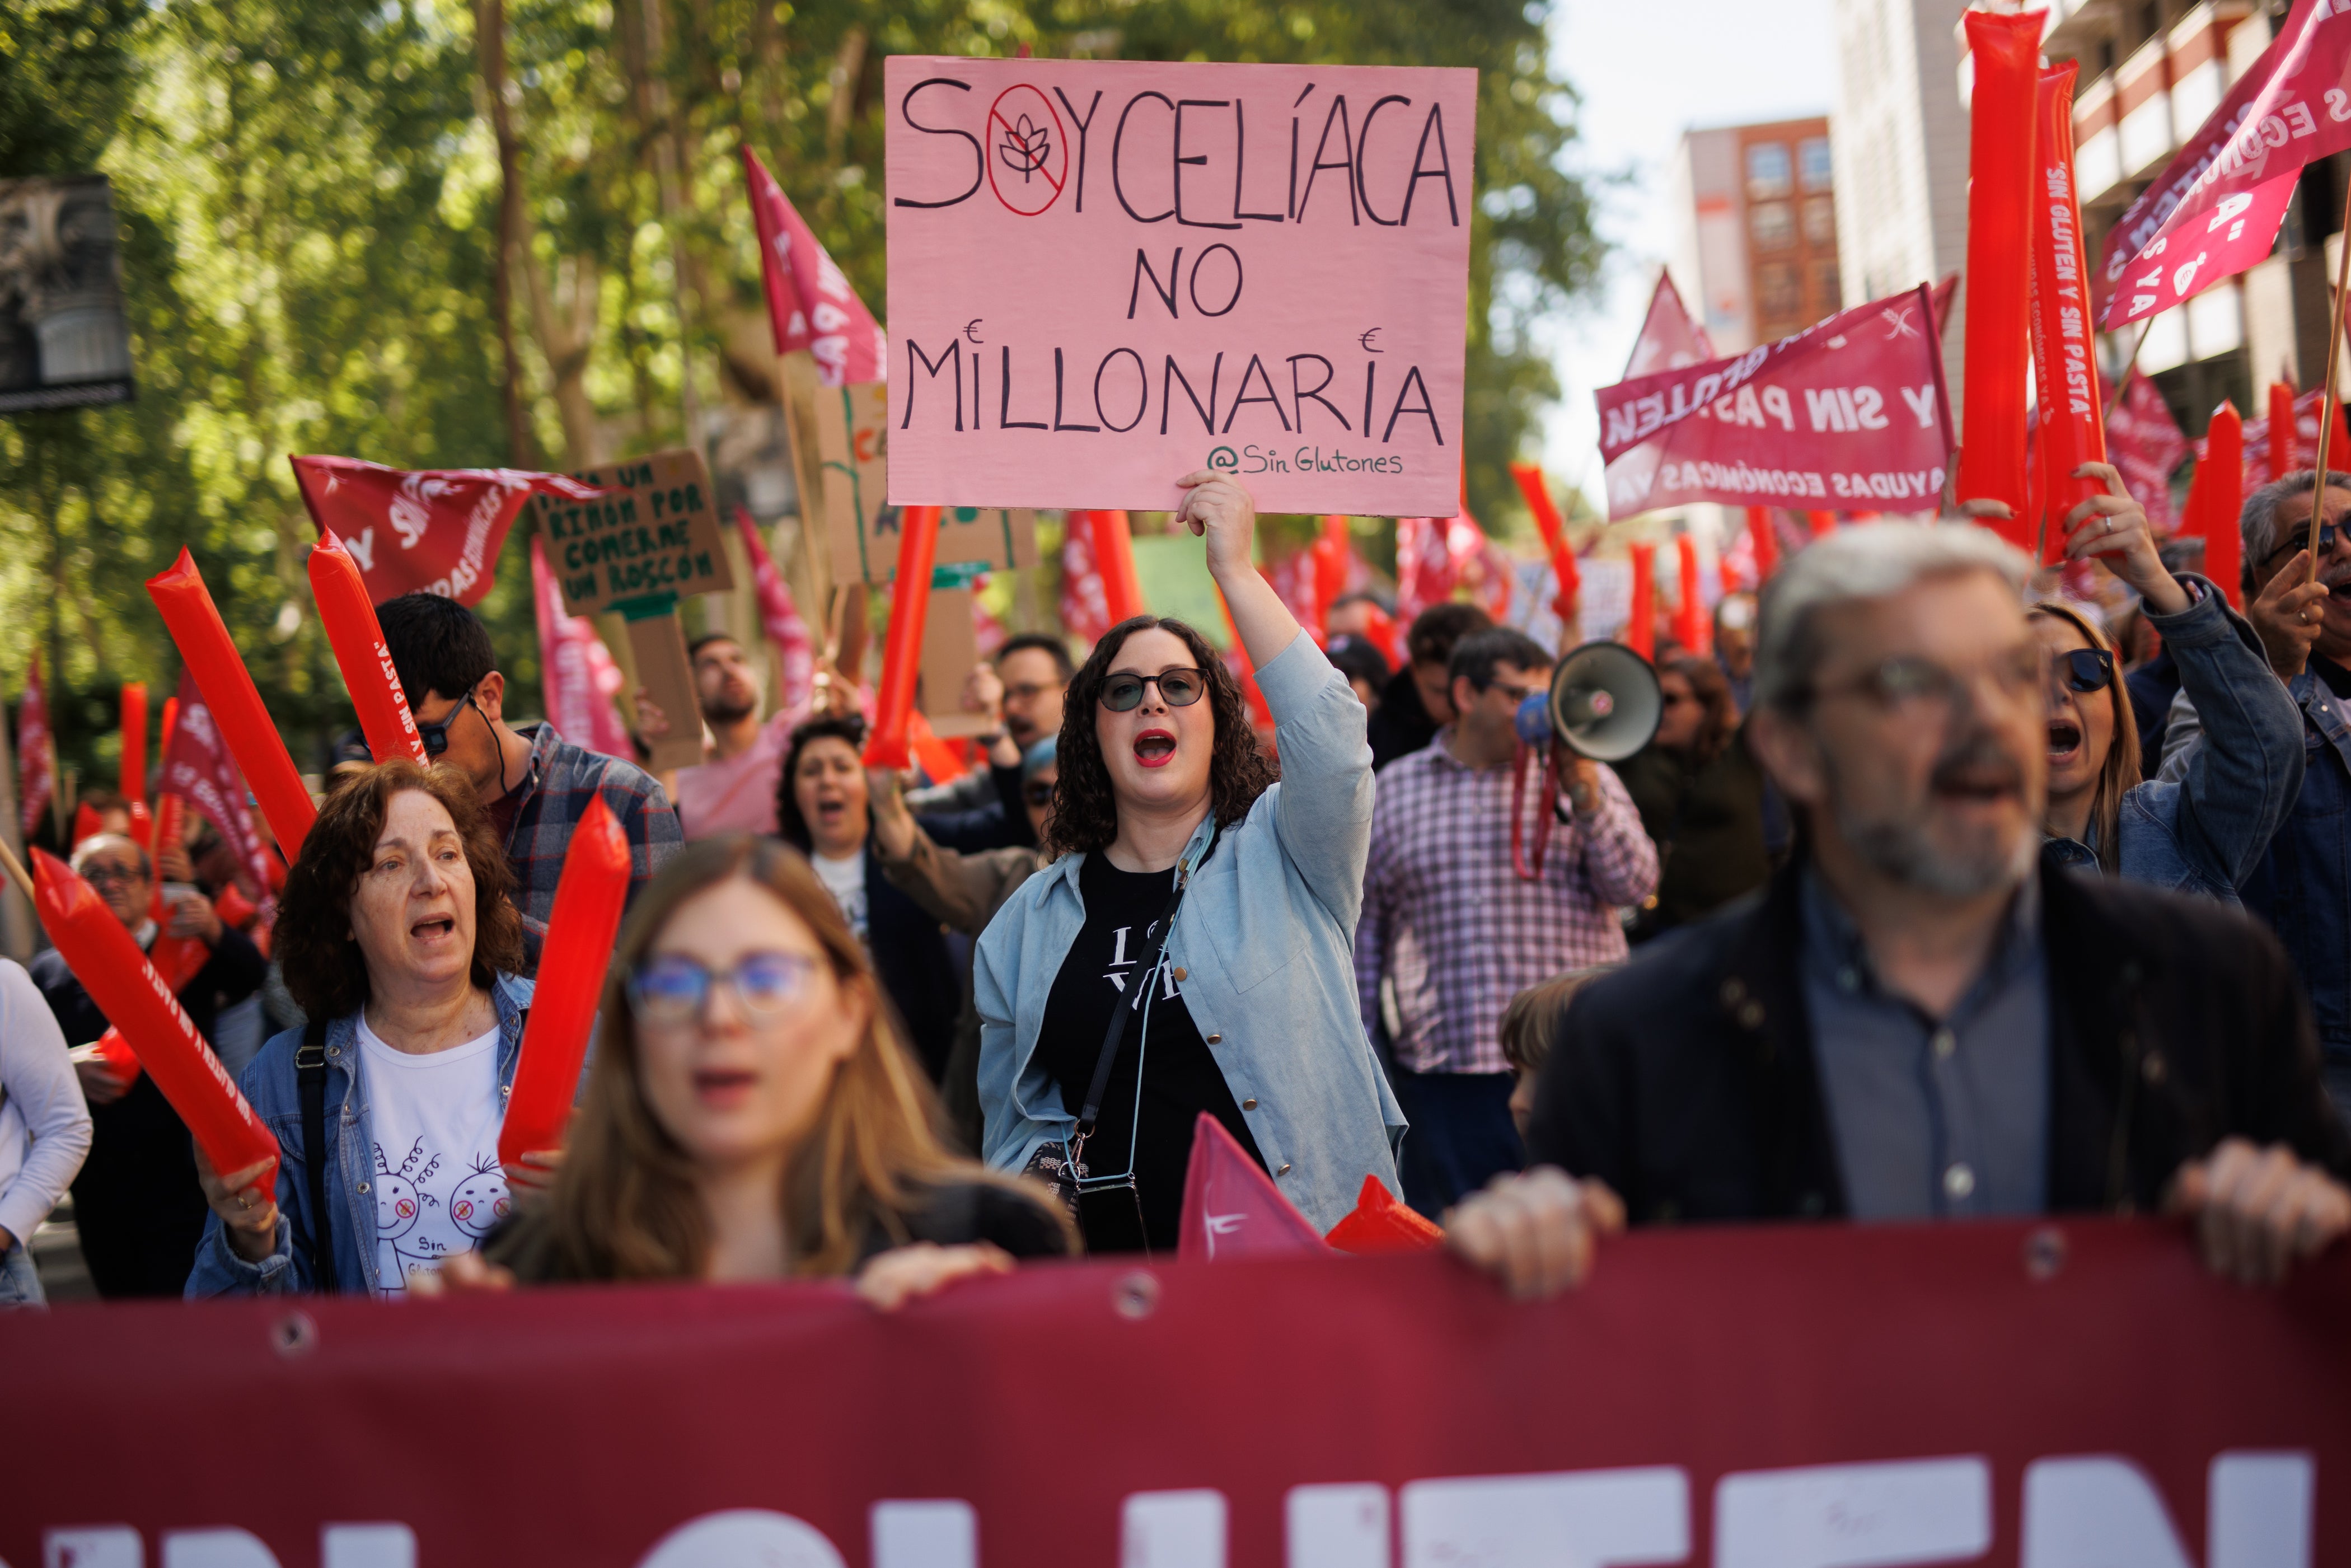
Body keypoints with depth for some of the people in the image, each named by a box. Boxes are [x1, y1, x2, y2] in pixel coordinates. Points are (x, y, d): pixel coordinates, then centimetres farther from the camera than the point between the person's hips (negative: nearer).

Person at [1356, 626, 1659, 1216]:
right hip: (1442, 1073, 0)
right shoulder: (1394, 790, 11)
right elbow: (1363, 929, 15)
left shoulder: (1587, 780, 11)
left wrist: (1583, 791, -14)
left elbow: (1635, 884, -2)